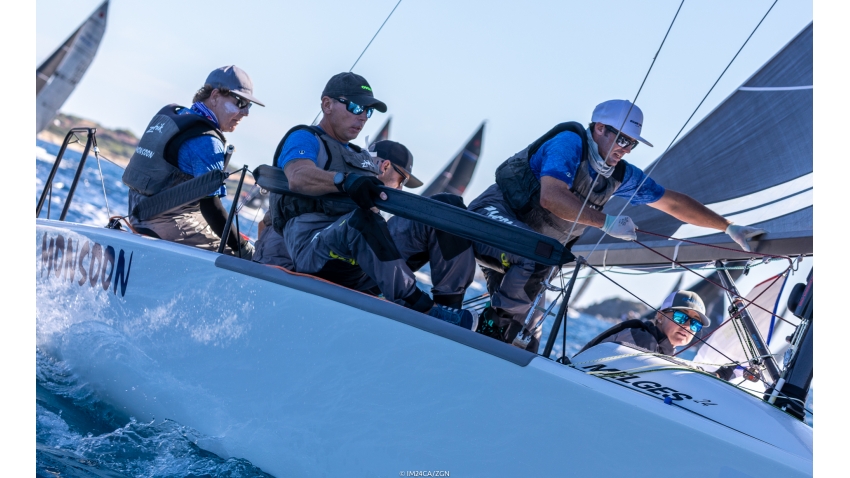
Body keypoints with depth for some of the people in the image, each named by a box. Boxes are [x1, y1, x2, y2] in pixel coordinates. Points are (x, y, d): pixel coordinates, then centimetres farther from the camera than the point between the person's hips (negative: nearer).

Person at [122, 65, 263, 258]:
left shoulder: (170, 116, 12)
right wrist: (244, 248, -19)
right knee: (240, 252, -9)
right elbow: (210, 205, -24)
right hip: (172, 224, -9)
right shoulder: (206, 140, -17)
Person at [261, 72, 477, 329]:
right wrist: (345, 180, -33)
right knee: (362, 216, -39)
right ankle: (418, 308, -42)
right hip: (314, 254, -7)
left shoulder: (366, 159, 32)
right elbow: (299, 178, -14)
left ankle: (447, 304, -27)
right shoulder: (304, 138, 8)